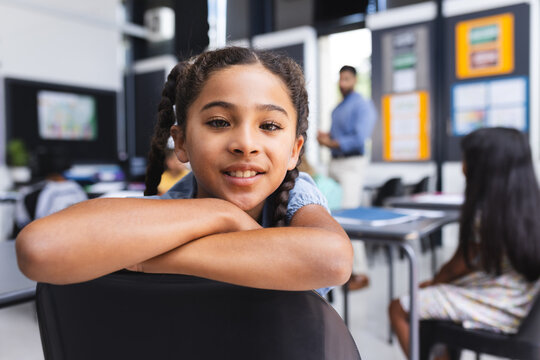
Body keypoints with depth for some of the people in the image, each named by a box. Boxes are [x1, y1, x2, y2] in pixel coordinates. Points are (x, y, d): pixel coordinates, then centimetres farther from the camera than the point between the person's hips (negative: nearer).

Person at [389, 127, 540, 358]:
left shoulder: (486, 214, -23)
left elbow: (458, 266, -10)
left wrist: (432, 283, 5)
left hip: (493, 310, -9)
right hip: (518, 303, 9)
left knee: (398, 309, 1)